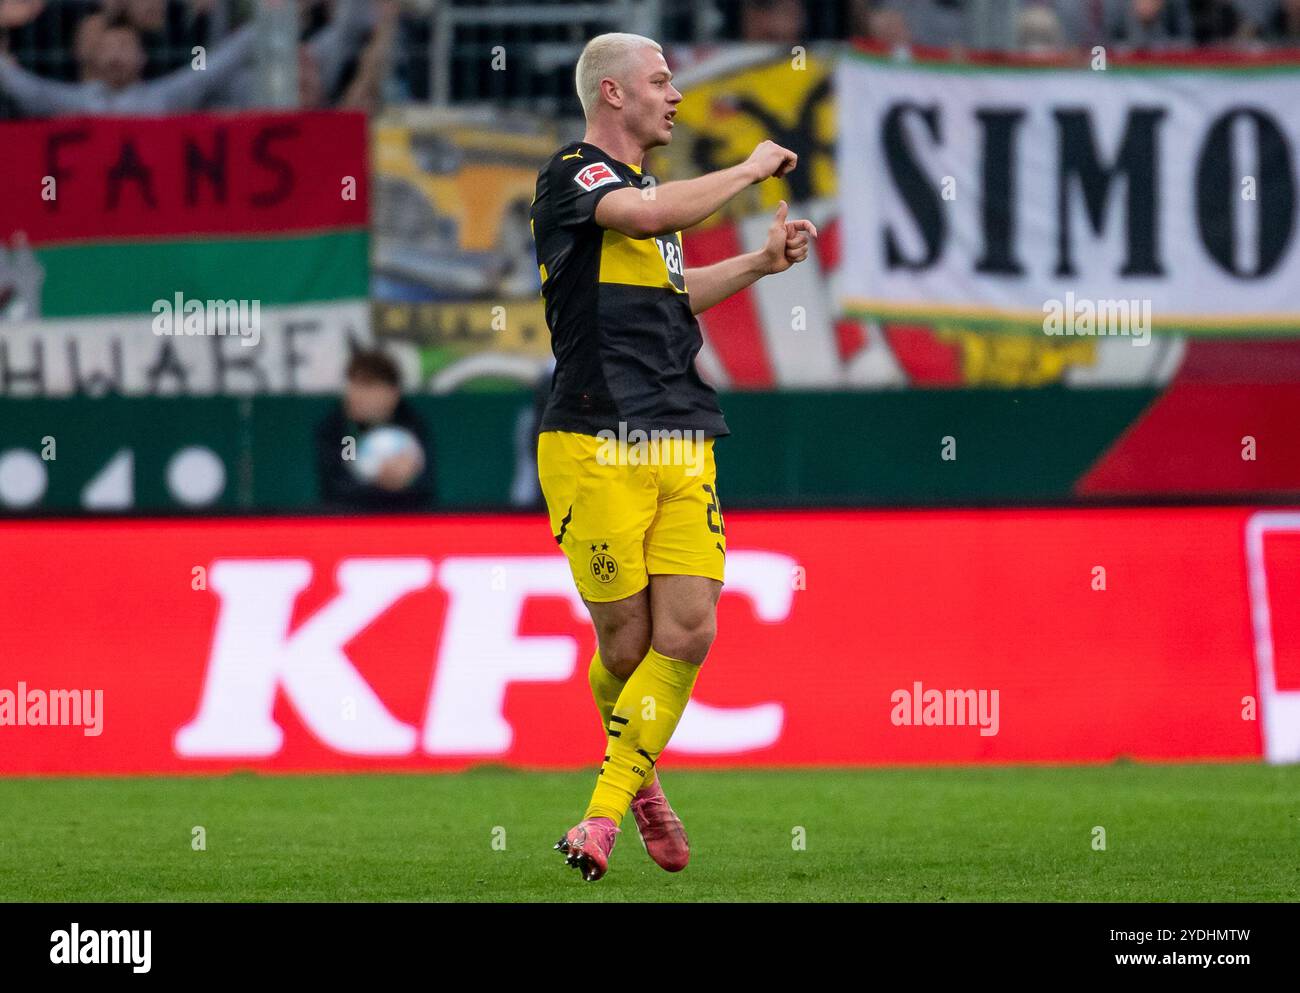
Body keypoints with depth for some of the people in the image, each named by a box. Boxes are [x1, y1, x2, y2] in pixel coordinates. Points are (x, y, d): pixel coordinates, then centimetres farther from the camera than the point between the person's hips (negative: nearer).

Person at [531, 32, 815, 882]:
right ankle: (638, 776, 23)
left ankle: (607, 807, -1)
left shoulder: (641, 183, 22)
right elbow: (650, 216, -25)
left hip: (682, 445, 7)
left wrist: (762, 262, 29)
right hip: (596, 450, -7)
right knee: (628, 641, -4)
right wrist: (750, 170, -11)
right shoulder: (572, 174, -5)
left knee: (689, 632, -7)